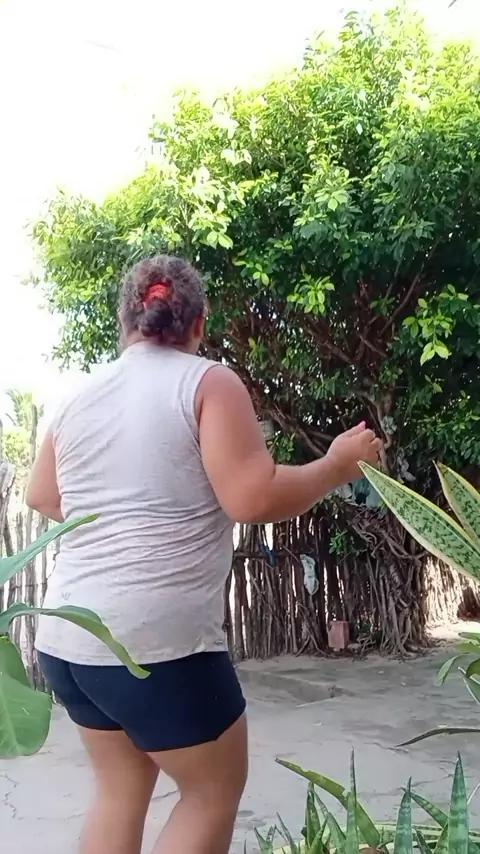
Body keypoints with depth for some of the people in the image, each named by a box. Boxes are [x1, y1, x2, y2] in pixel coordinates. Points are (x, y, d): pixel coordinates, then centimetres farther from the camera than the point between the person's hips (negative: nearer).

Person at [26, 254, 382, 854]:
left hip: (66, 637, 7)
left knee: (121, 788, 23)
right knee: (215, 788, 14)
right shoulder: (207, 382, -6)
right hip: (157, 639, -6)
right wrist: (338, 465, -1)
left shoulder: (79, 397, 10)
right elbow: (253, 498, -16)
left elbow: (42, 499, 20)